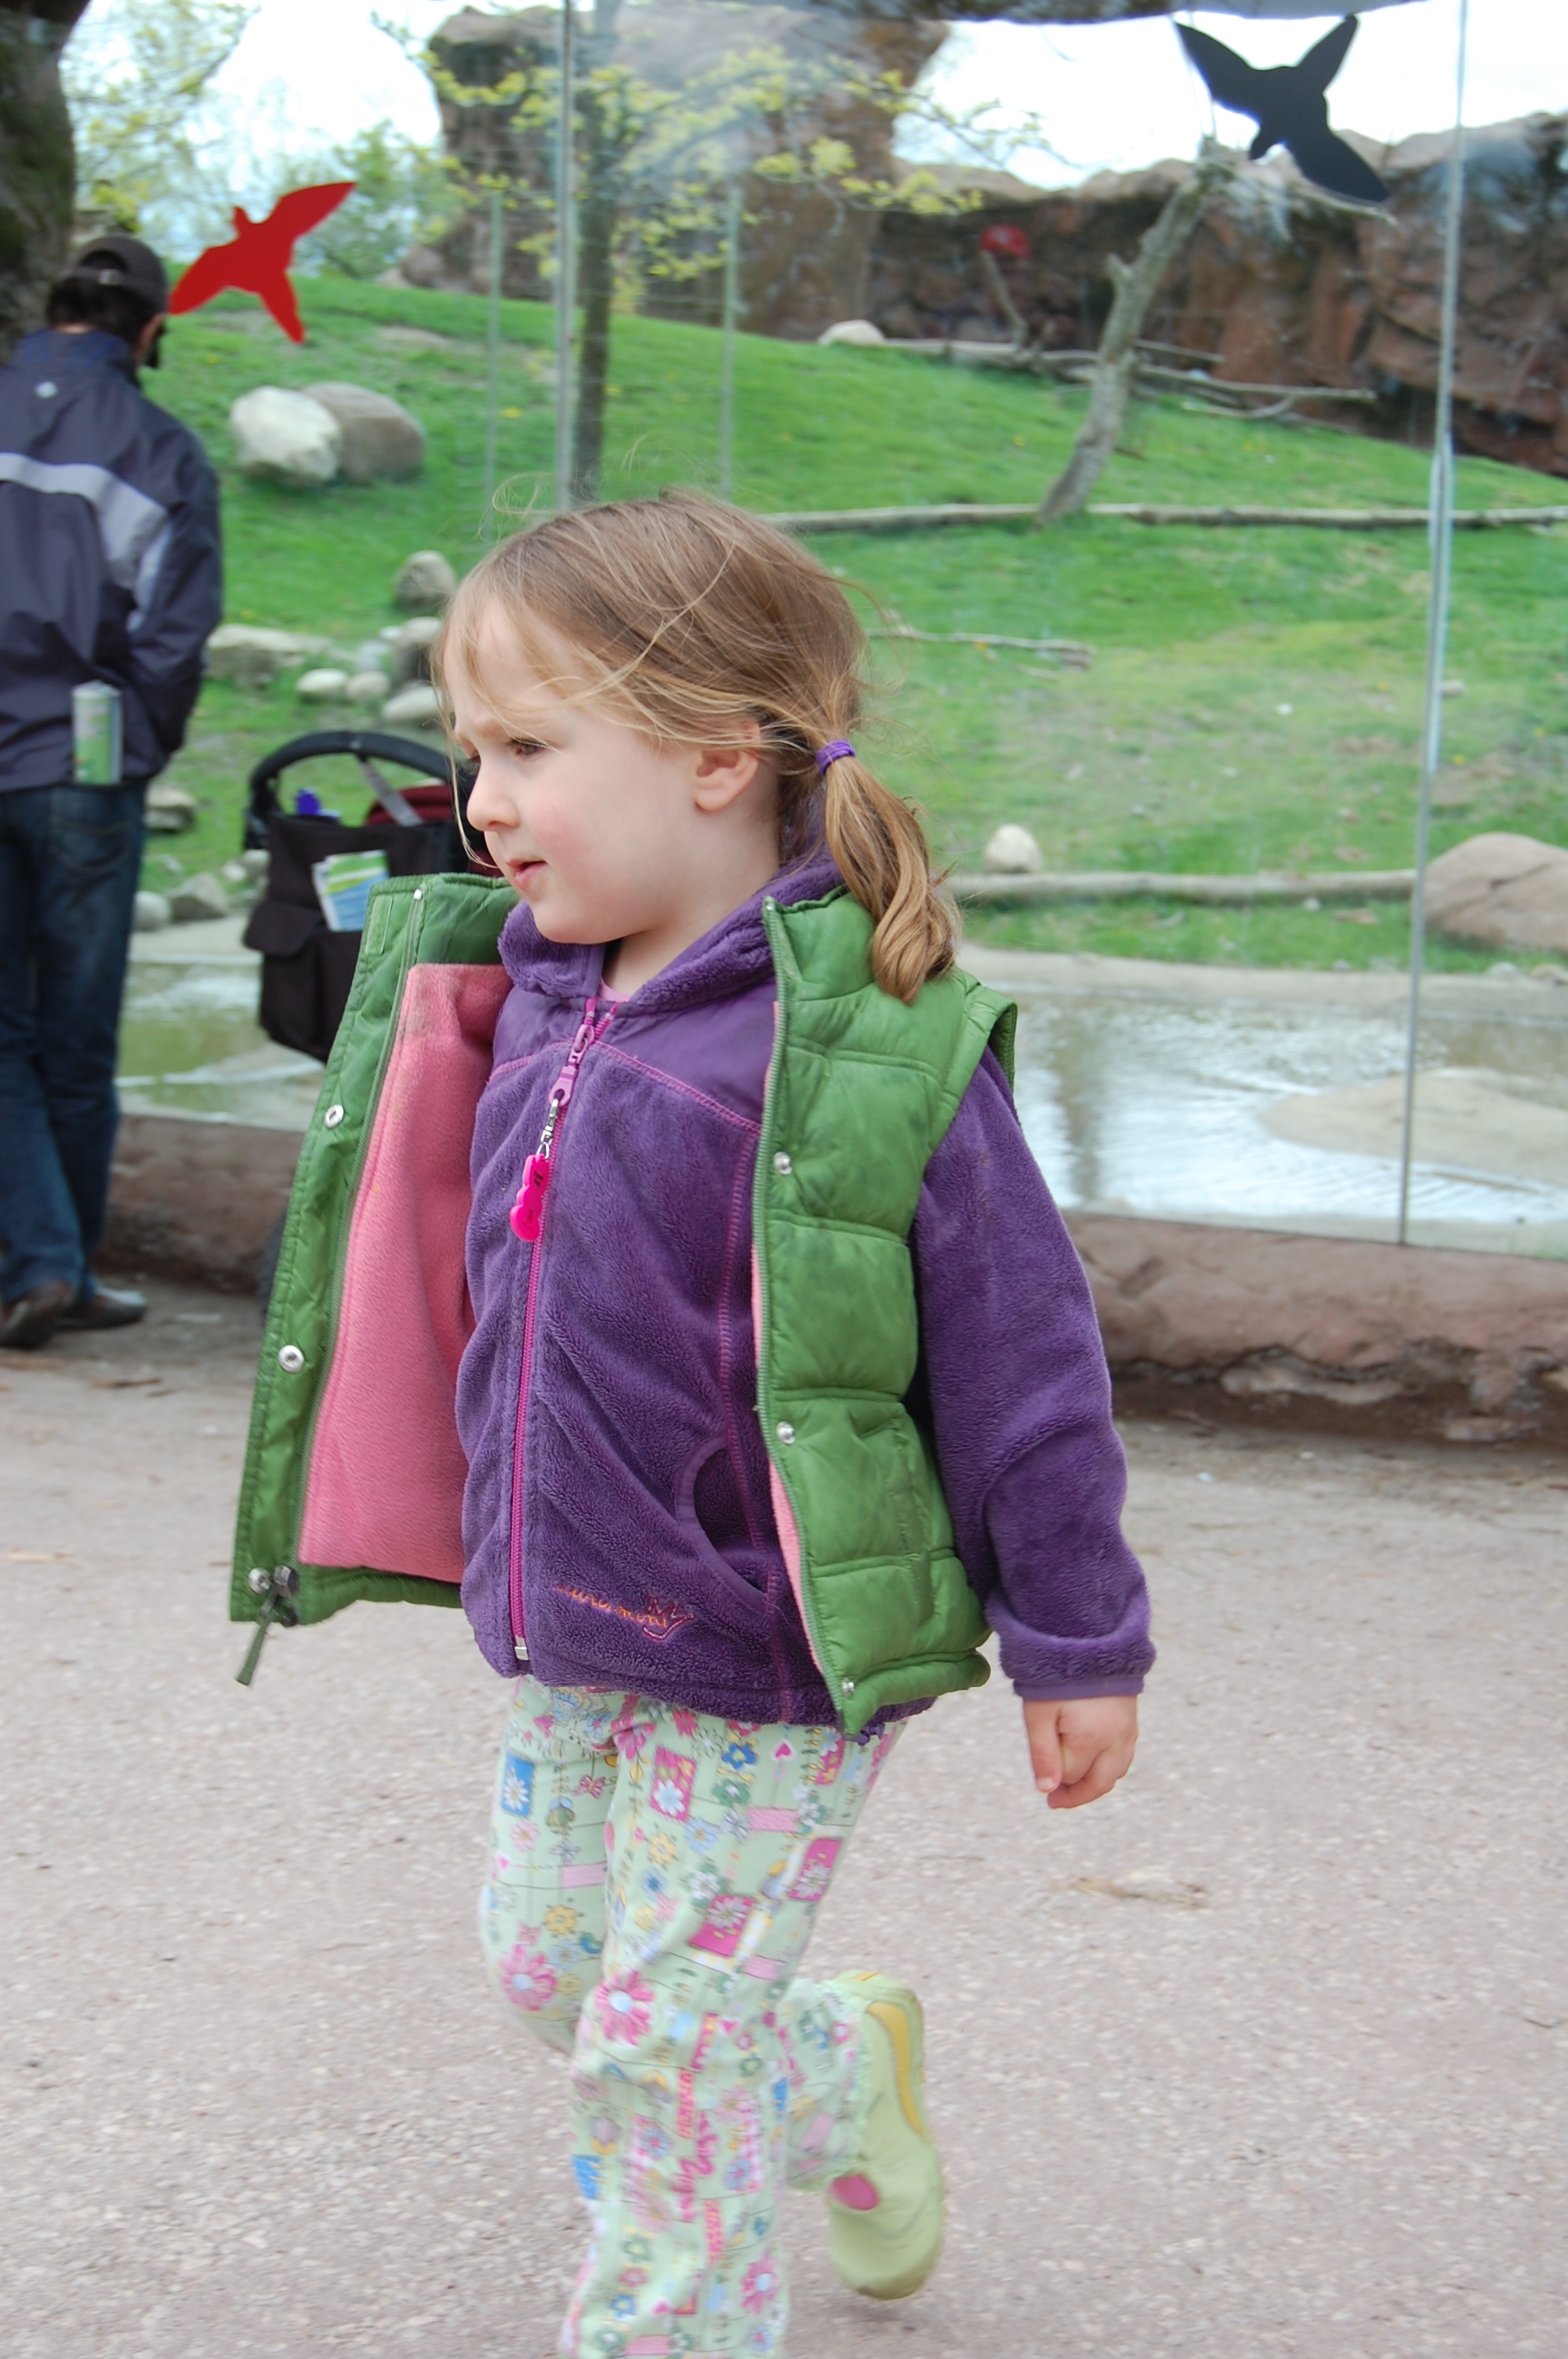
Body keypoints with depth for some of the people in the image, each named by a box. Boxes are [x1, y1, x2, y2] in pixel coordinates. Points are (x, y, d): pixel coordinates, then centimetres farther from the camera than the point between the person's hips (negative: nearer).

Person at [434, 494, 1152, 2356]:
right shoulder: (548, 1003, 1)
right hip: (567, 1646, 8)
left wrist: (1077, 1643, -10)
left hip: (767, 1673, -8)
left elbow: (1019, 1362, -16)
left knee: (665, 2051, 2)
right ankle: (848, 2080, 44)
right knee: (543, 1967, 19)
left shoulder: (867, 1047, -22)